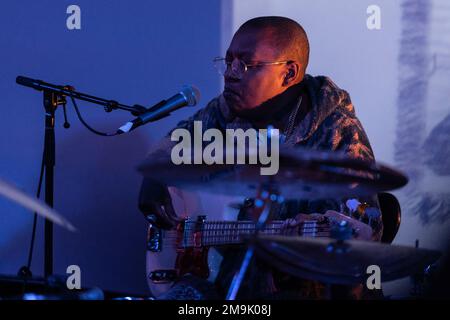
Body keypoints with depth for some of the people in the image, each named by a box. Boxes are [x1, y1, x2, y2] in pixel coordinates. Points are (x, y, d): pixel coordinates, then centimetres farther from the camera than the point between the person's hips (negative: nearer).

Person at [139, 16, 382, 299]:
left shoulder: (336, 132, -12)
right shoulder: (224, 113, 4)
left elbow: (366, 226, -19)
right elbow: (172, 145, 22)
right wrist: (154, 181, 2)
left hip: (300, 286, -5)